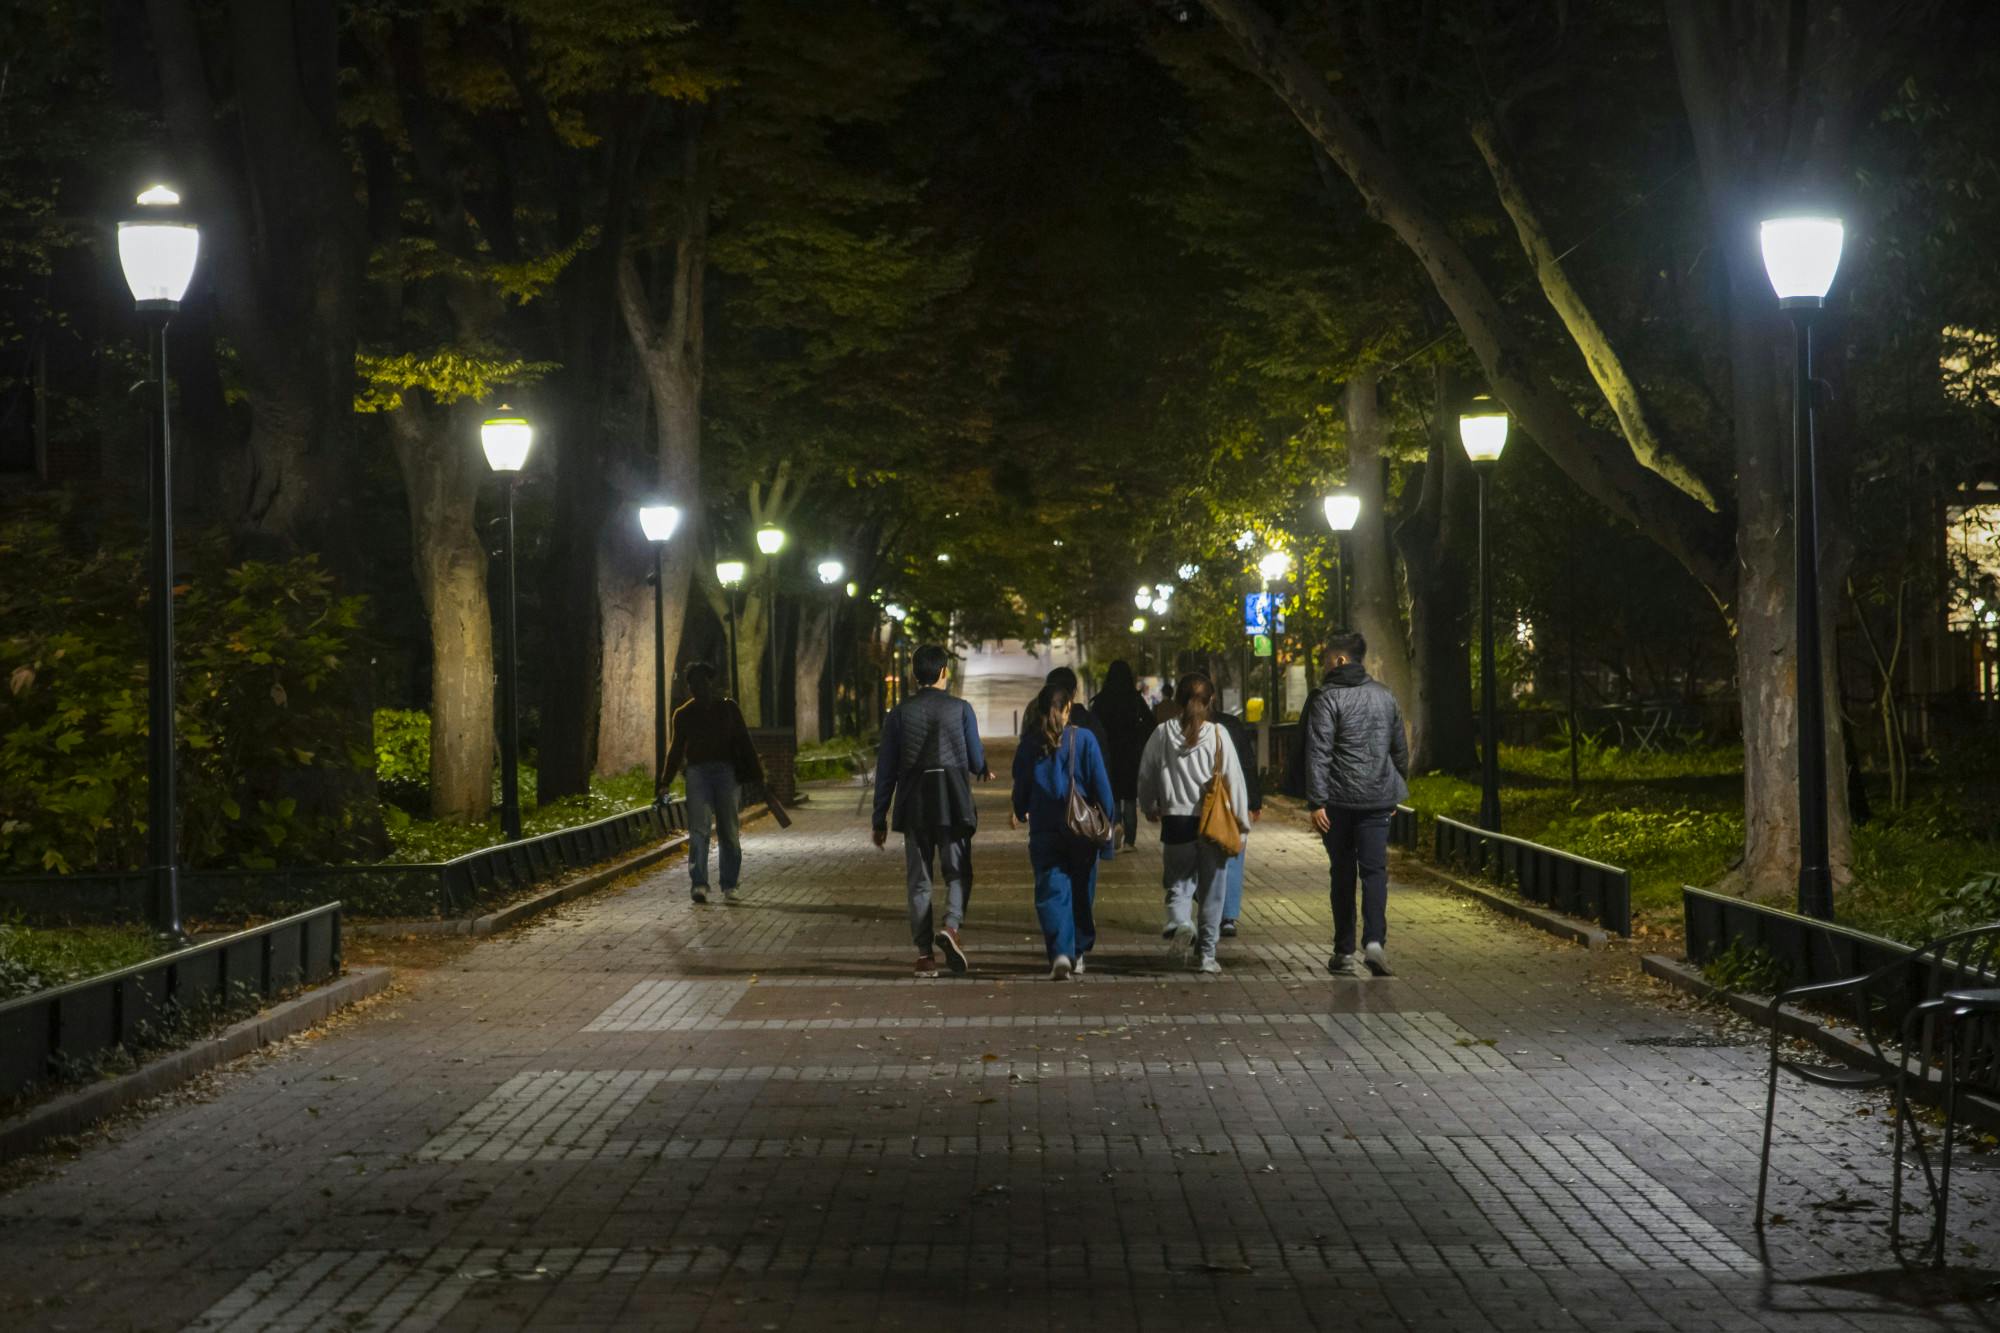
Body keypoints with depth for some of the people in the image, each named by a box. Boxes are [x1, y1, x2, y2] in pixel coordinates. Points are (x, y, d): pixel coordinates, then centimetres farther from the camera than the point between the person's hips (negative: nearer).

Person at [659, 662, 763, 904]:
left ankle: (729, 886, 9)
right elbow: (676, 750, 18)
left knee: (728, 832, 2)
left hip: (727, 773, 0)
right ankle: (698, 884, -20)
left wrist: (755, 774, 3)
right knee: (698, 830, -13)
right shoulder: (683, 715, 11)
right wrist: (665, 781, 12)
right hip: (698, 773, 0)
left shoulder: (728, 708, 9)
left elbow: (744, 743, 8)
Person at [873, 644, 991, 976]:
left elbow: (886, 769, 3)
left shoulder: (900, 713, 3)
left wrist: (880, 818, 8)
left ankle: (925, 954, 5)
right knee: (957, 873, 9)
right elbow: (975, 760, 2)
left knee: (918, 880, 7)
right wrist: (983, 772, 27)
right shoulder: (961, 709, -1)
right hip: (953, 801, -1)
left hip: (913, 802, 1)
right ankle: (951, 926, -17)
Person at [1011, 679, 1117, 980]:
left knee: (1051, 892, -2)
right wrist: (1109, 824, 5)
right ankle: (1079, 953, 23)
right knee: (1081, 892, 14)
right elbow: (1101, 785, -4)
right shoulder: (1084, 739, -5)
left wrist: (1020, 814, 30)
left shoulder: (1030, 743, 0)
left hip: (1044, 831, 0)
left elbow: (1020, 786, 10)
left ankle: (1060, 953, -19)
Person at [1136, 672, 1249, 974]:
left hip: (1175, 822, 1)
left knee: (1179, 884, 12)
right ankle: (1206, 955, 11)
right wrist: (1241, 818, 5)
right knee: (1211, 891, 9)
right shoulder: (1217, 734, -7)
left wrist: (1150, 809, 27)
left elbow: (1146, 777, 10)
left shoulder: (1162, 734, 0)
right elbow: (1234, 777, -5)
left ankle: (1180, 923, -18)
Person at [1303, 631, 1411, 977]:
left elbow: (1319, 753, -14)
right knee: (1375, 870, 1)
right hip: (1378, 798, 3)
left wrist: (1317, 802, -15)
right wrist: (1397, 790, 27)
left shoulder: (1328, 699, -8)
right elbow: (1401, 749, 18)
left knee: (1343, 873, 7)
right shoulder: (1384, 696, 11)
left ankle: (1344, 952, 11)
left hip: (1339, 800, -3)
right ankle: (1375, 940, -19)